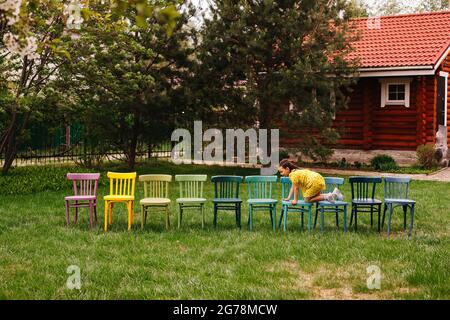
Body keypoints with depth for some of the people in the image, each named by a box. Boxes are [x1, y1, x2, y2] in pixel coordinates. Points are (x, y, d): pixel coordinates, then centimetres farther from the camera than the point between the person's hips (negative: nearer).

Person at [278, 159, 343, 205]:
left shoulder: (293, 175, -13)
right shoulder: (295, 171, 18)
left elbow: (296, 188, -10)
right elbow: (293, 187, 23)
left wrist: (295, 200, -1)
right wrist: (288, 198, 22)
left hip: (315, 182, -10)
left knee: (307, 200, 0)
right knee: (314, 197, 27)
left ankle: (326, 197, -7)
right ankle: (333, 193, 21)